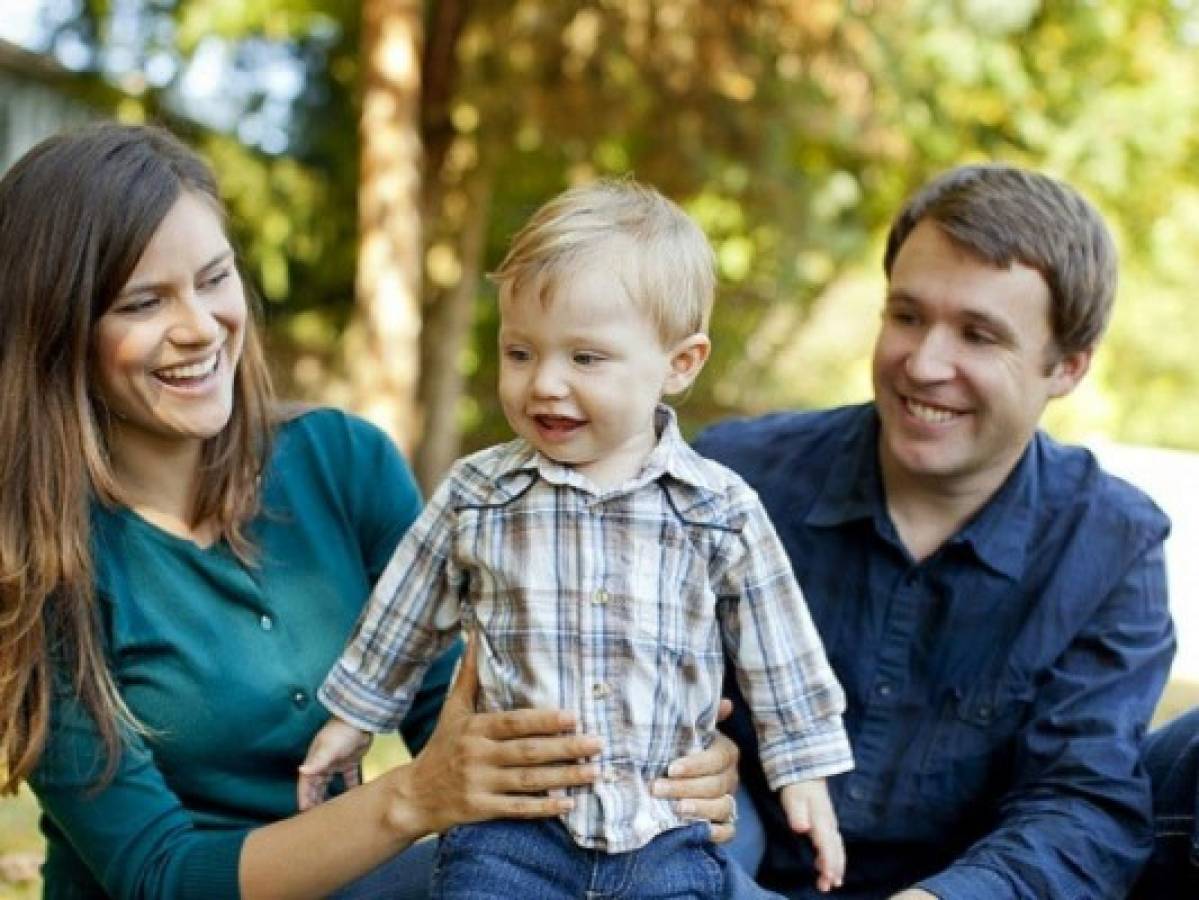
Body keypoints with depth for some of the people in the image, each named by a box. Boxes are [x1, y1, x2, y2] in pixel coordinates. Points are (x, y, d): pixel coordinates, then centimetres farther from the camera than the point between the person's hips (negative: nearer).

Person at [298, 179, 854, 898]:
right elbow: (404, 622, 17)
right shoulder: (476, 497, 2)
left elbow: (779, 654, 9)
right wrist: (354, 718, 25)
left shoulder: (720, 510, -1)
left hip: (667, 837, 0)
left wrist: (805, 774, 11)